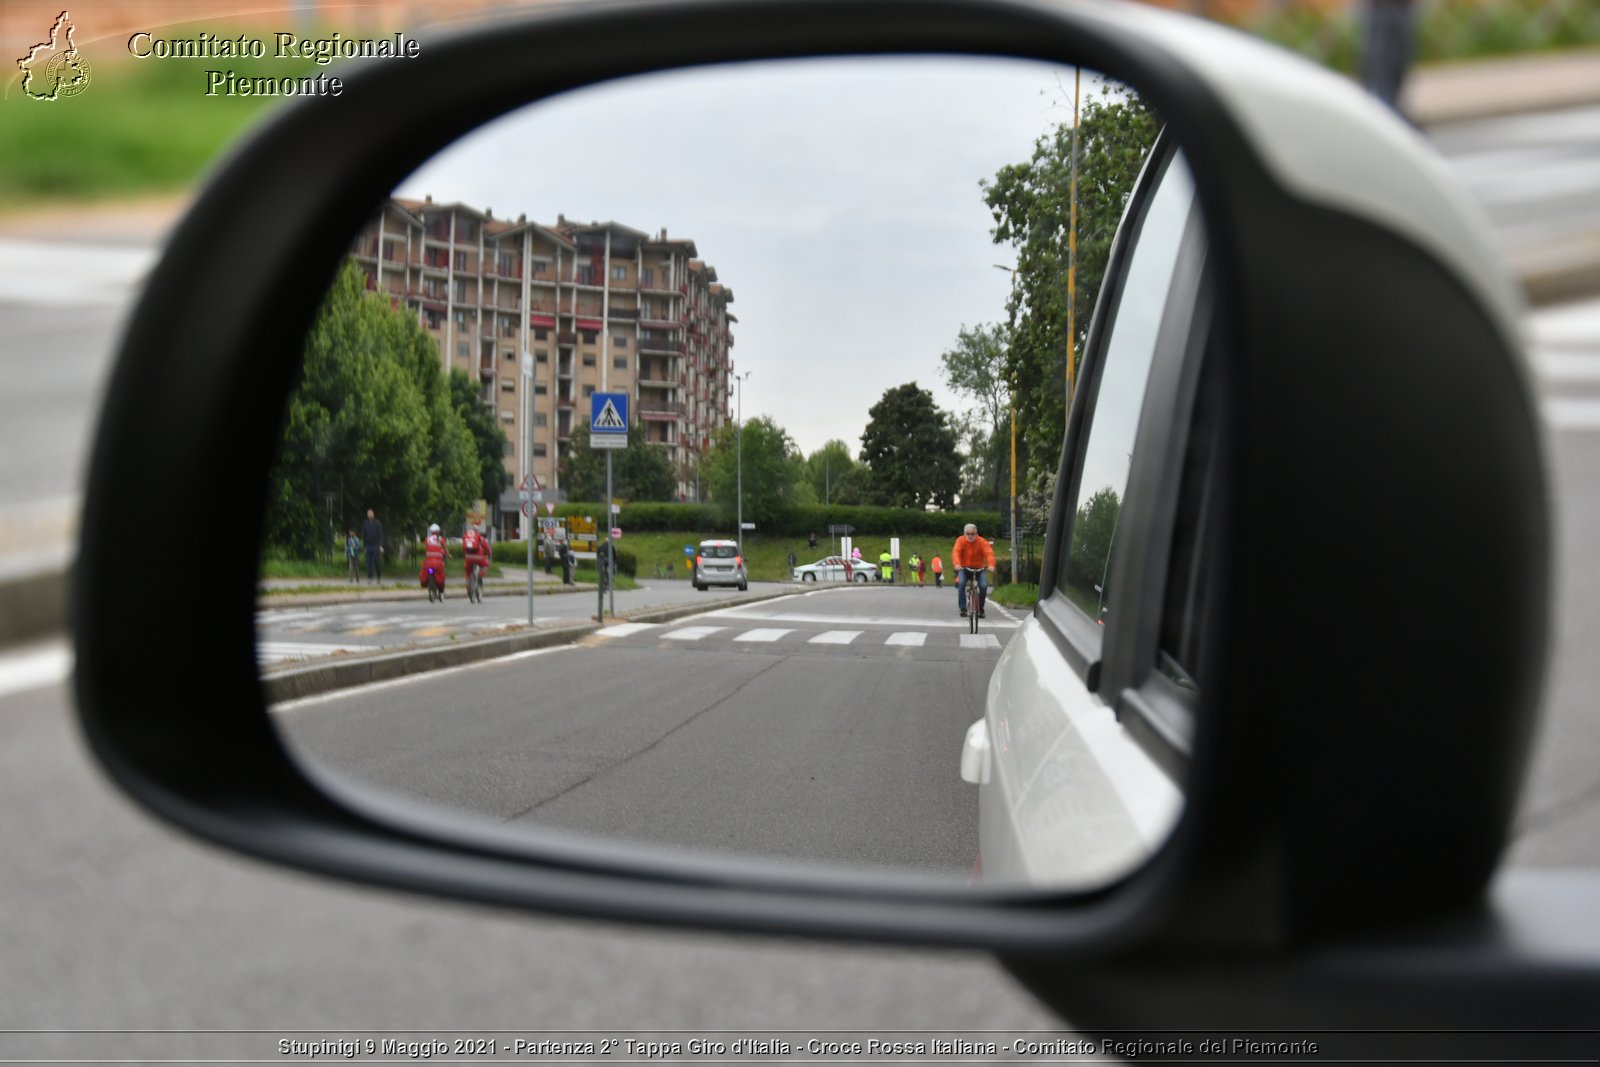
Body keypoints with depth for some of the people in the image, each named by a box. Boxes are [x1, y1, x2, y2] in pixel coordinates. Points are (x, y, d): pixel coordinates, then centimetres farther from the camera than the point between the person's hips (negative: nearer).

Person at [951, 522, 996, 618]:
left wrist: (991, 565, -47)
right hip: (964, 568, 0)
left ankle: (980, 609, -3)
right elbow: (956, 552, -26)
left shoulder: (982, 542, -12)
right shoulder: (960, 540, -10)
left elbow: (989, 553, -26)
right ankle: (963, 609, -19)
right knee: (961, 583, -28)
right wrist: (957, 564, -46)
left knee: (983, 585, -23)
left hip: (979, 568, 0)